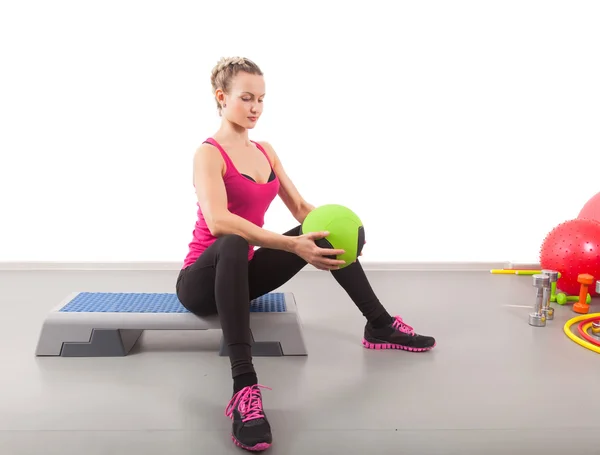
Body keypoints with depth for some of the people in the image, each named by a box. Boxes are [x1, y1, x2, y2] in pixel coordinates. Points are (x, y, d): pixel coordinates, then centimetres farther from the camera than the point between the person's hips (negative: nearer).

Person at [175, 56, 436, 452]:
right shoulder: (209, 154, -17)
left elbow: (301, 207, 8)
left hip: (242, 275, 8)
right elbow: (218, 221, -35)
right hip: (202, 282, -8)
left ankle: (380, 326, 12)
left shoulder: (265, 151, 8)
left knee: (325, 232, 3)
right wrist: (292, 246, -43)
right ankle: (244, 388, -50)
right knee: (234, 244, -42)